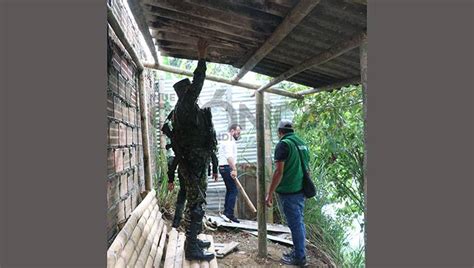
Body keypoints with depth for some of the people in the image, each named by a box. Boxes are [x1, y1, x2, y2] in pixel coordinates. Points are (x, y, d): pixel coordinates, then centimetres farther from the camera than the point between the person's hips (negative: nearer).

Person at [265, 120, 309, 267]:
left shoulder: (283, 144, -13)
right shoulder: (302, 143, 11)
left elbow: (279, 172, -18)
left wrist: (270, 193, -13)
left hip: (288, 192, -8)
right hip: (301, 190, 8)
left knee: (295, 224, 1)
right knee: (299, 222, 17)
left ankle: (299, 257, 11)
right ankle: (298, 251, 29)